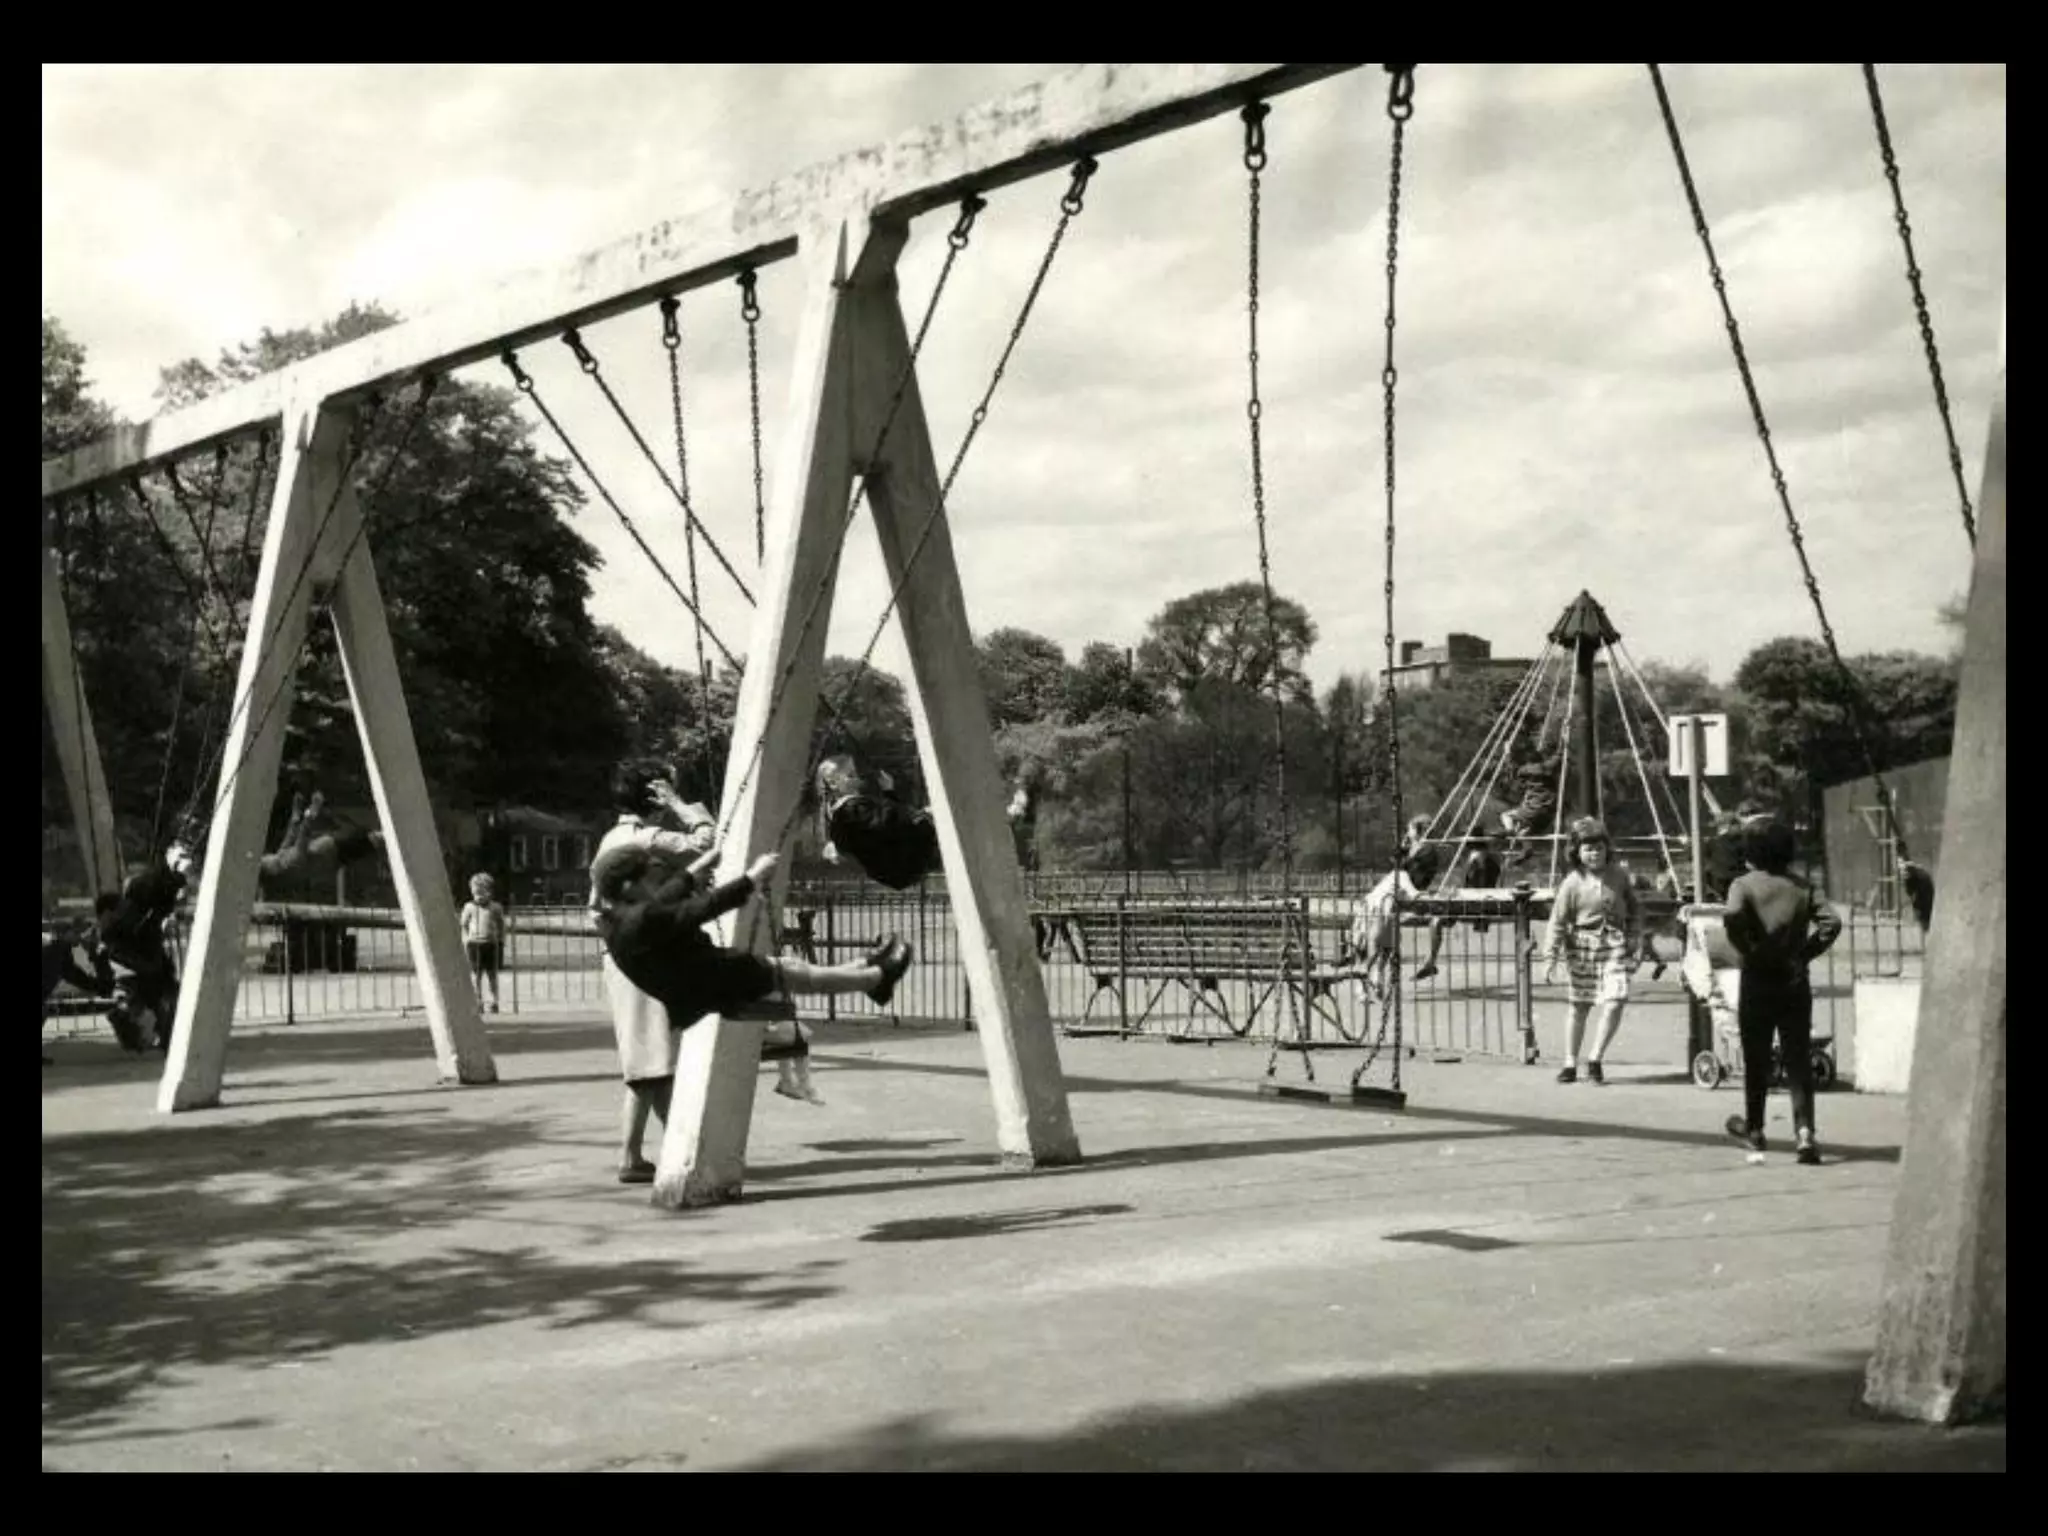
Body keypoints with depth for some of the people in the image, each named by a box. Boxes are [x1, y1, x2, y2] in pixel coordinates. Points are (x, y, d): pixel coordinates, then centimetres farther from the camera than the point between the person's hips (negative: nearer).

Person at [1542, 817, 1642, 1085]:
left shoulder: (1618, 876, 3)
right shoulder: (1572, 882, -6)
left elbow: (1634, 910, 14)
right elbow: (1558, 921, -7)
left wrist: (1636, 942, 8)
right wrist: (1550, 957, -13)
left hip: (1615, 946, 2)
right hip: (1582, 948, -1)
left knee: (1614, 1003, -13)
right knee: (1579, 1008, 7)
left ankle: (1594, 1060, 1)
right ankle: (1570, 1064, 21)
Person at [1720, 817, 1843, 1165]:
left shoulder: (1744, 884, -6)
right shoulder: (1802, 888, 3)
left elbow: (1732, 919, -24)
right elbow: (1831, 921, -7)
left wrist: (1749, 951, -11)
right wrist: (1805, 951, 1)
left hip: (1758, 982, -2)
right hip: (1795, 982, 2)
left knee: (1756, 1060, 12)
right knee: (1799, 1061, 3)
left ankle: (1753, 1128, 25)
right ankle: (1804, 1130, -10)